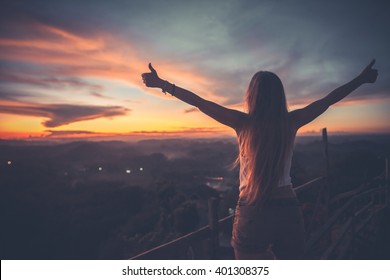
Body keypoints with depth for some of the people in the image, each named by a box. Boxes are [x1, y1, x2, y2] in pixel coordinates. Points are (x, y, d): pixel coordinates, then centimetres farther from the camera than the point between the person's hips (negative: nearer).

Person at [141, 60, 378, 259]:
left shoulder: (244, 123, -8)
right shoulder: (291, 122, 0)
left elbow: (199, 102, -4)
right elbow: (329, 100, 13)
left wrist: (162, 84, 4)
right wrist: (361, 80, 27)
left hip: (253, 211, -2)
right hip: (289, 209, 3)